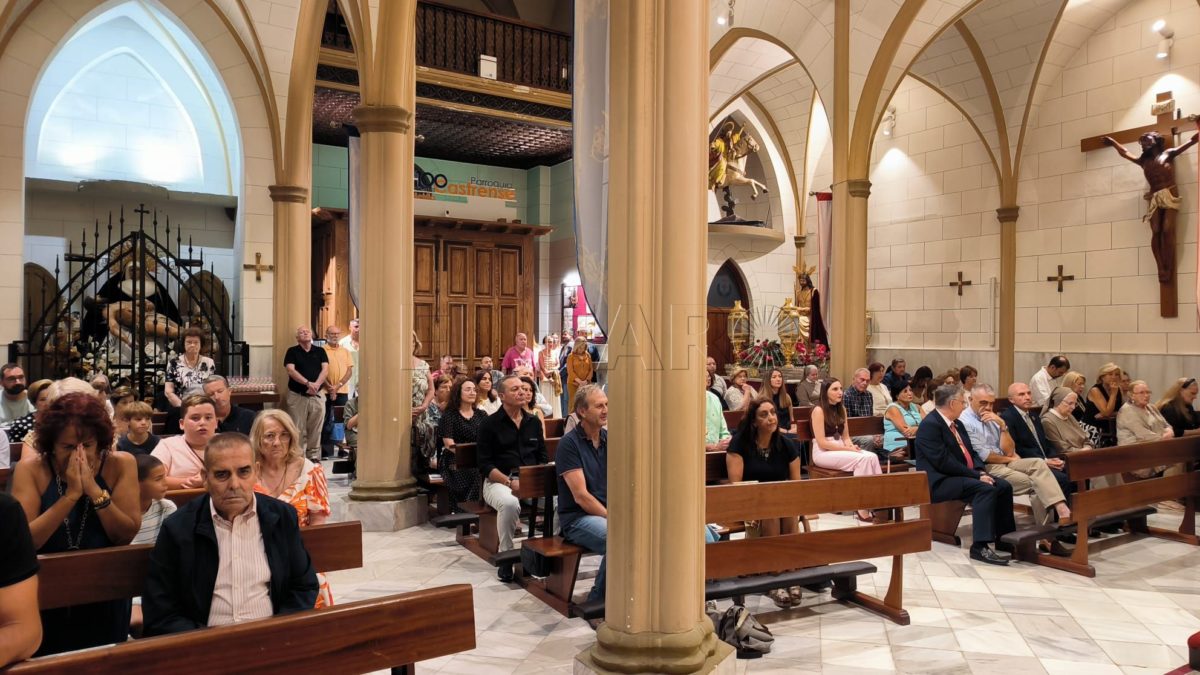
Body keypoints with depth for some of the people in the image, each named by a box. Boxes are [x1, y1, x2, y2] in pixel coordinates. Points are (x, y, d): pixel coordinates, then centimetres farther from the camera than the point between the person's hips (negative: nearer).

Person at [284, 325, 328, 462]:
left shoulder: (320, 351, 11)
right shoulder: (292, 351, 4)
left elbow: (325, 369, 1)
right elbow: (291, 370, -9)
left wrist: (316, 384, -17)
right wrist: (308, 383, -21)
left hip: (317, 395, 2)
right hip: (297, 395, -2)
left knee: (315, 429, 4)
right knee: (298, 429, -1)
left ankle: (314, 456, 11)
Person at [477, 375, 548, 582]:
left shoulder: (533, 422, 15)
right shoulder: (490, 424, 0)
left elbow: (542, 457, 18)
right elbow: (484, 464, -5)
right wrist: (510, 482, -17)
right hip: (499, 480, -4)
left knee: (558, 498, -25)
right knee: (510, 503, -37)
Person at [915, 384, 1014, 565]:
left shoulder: (957, 424, 14)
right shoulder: (929, 425, -17)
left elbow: (969, 454, 18)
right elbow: (944, 462, -22)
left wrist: (981, 472, -3)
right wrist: (977, 476, -19)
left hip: (962, 476, 10)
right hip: (938, 482, -10)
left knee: (1003, 486, -4)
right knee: (985, 489, -28)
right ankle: (980, 546, -30)